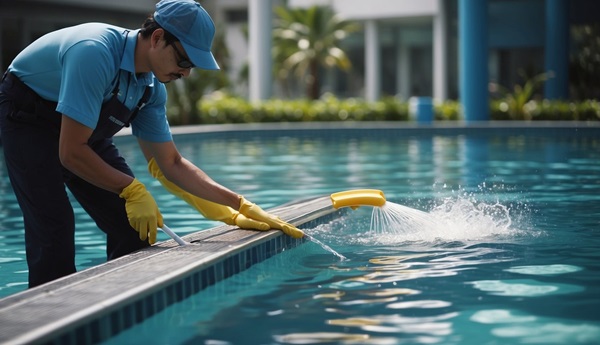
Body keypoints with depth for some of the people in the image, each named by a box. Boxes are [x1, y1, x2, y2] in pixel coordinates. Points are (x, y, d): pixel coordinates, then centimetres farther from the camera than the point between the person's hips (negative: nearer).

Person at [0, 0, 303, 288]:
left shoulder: (152, 88, -9)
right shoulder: (95, 54, -35)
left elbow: (171, 164, 0)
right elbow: (71, 153, -34)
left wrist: (239, 207, -7)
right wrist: (132, 189, -27)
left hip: (84, 131, 8)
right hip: (28, 120, -7)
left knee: (133, 227, -1)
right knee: (55, 227, -23)